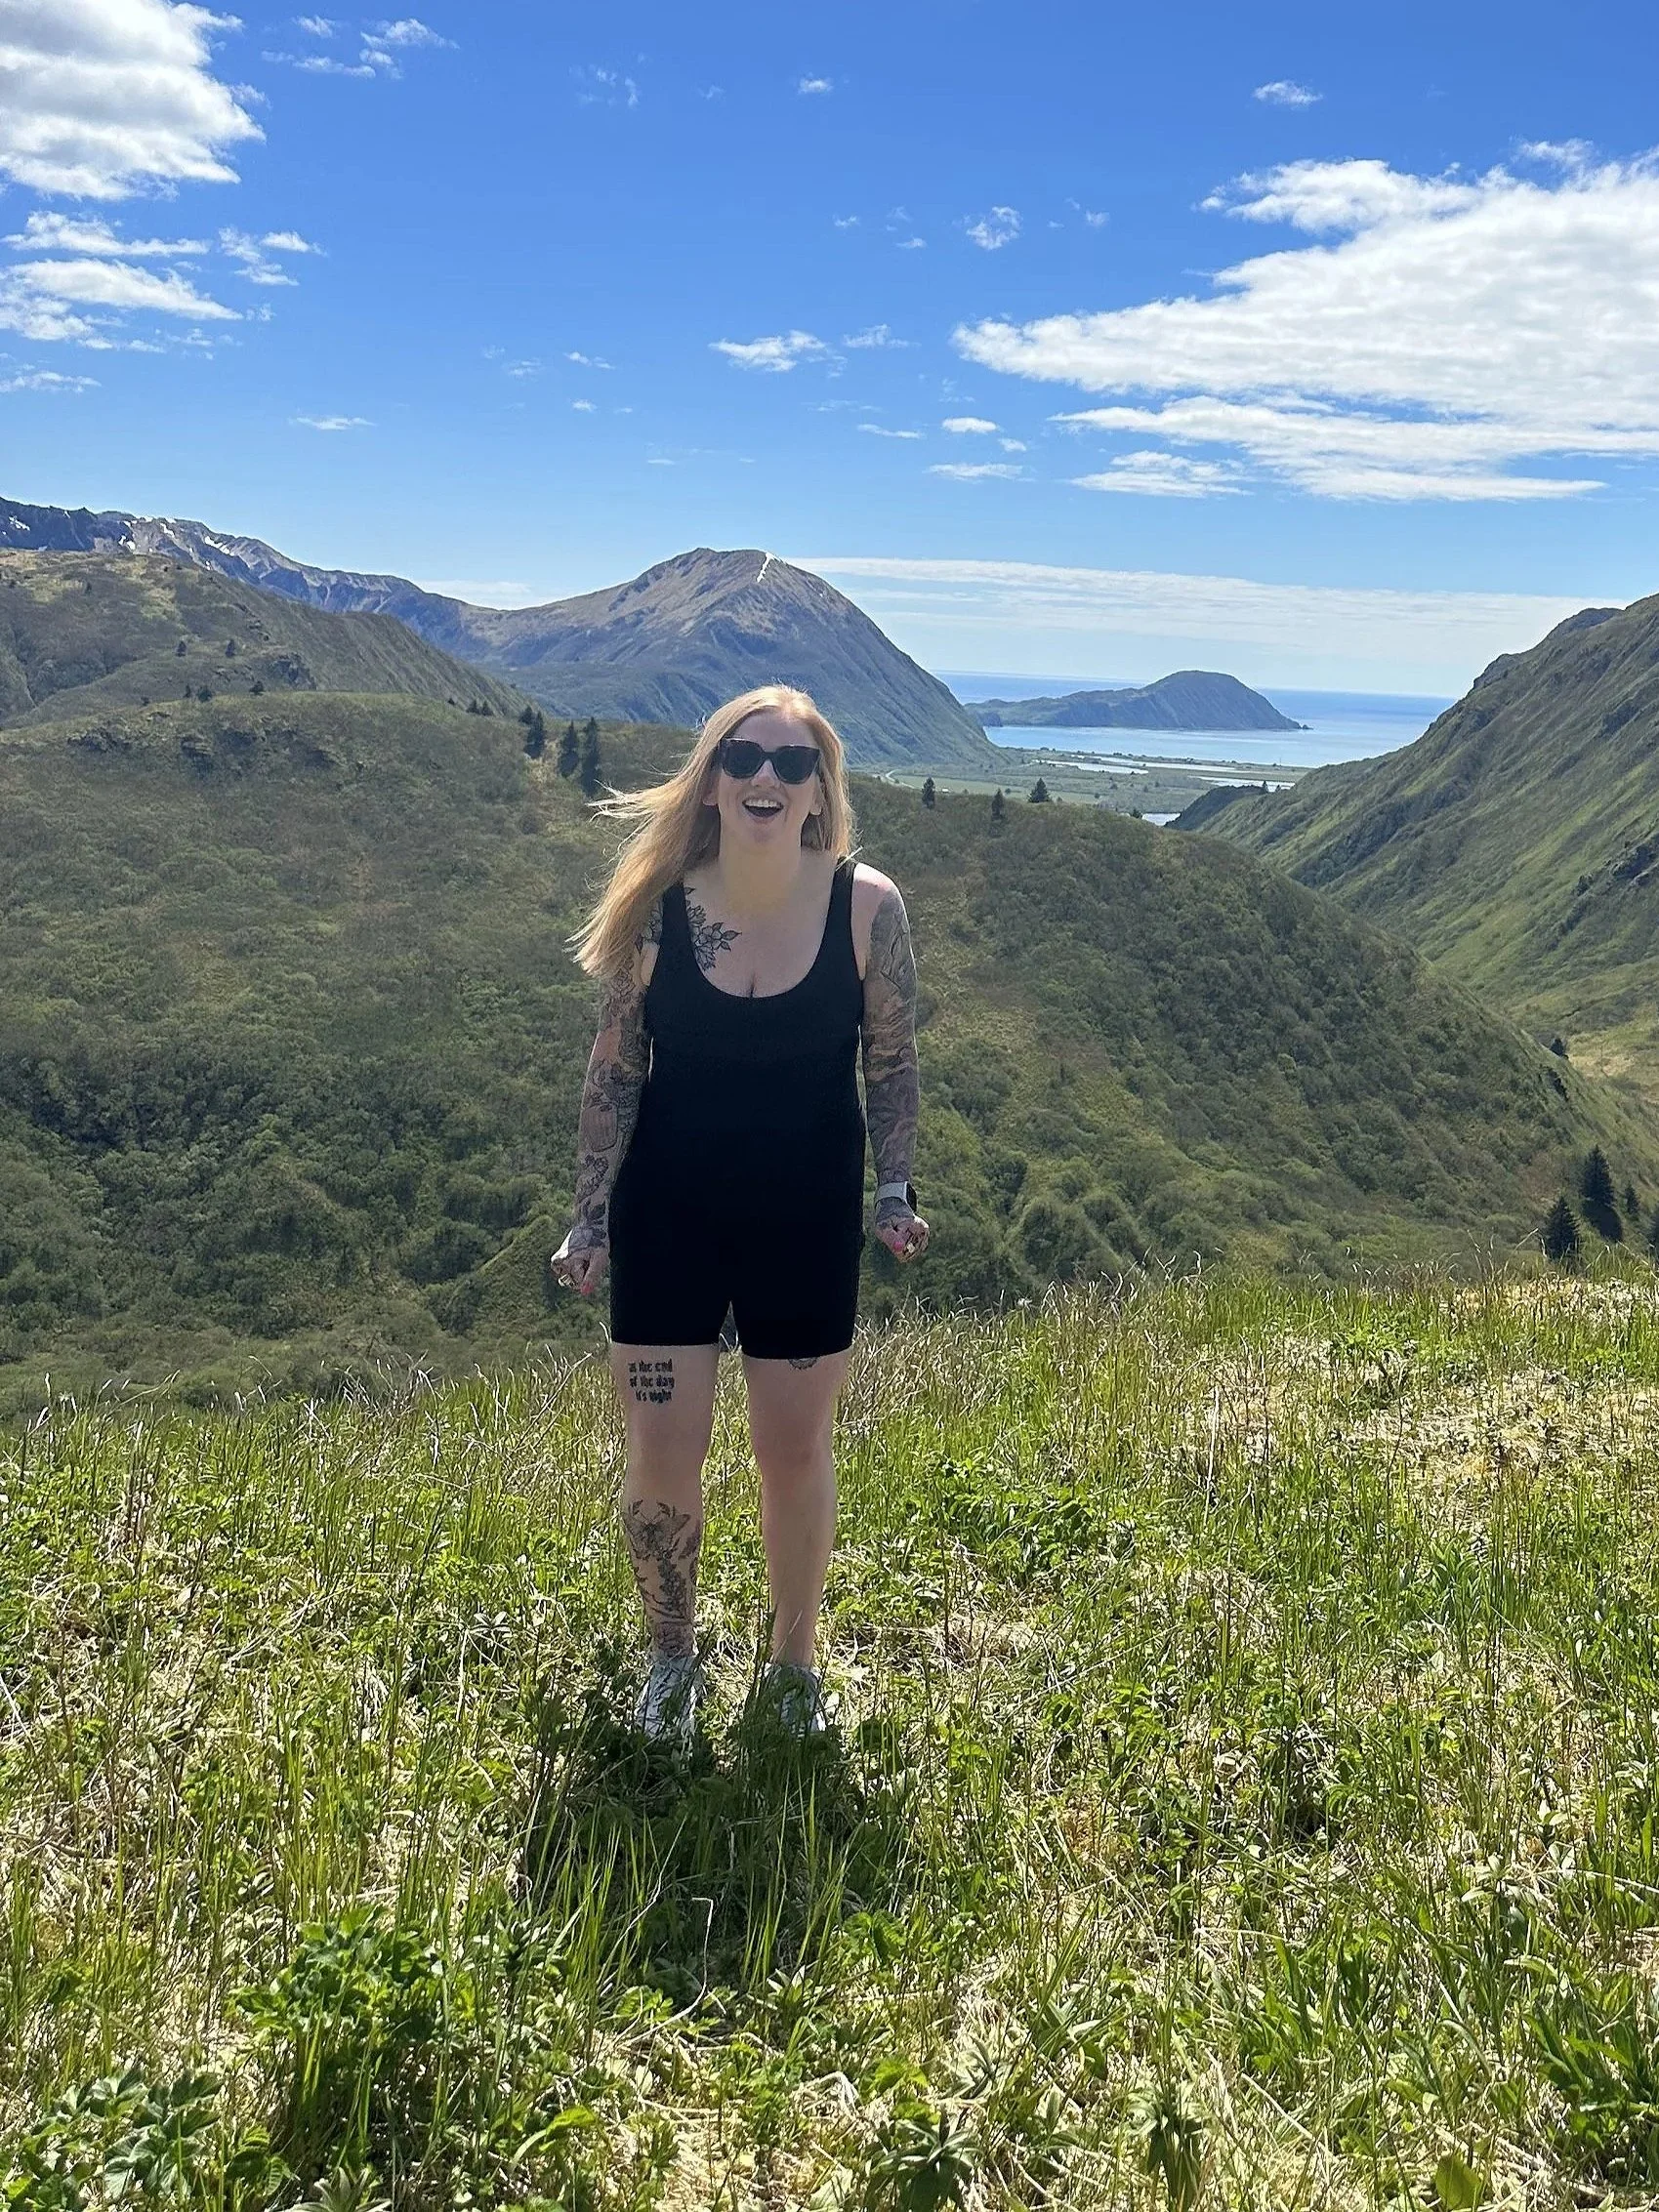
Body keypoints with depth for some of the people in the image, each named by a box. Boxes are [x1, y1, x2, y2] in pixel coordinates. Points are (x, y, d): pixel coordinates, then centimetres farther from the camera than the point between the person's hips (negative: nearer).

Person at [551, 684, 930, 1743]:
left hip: (807, 1221, 0)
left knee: (797, 1454, 12)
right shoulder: (659, 906, -10)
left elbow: (893, 1064, 0)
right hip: (669, 1218, 0)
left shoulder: (866, 905, -11)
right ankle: (673, 1658, 33)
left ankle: (795, 1663, 37)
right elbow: (616, 1070, -2)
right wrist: (589, 1218, -3)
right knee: (662, 1460, 5)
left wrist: (895, 1194, -9)